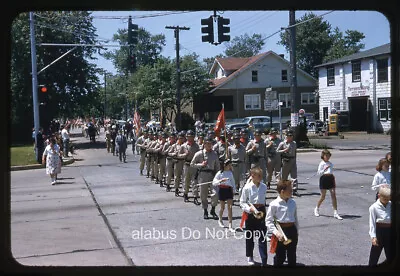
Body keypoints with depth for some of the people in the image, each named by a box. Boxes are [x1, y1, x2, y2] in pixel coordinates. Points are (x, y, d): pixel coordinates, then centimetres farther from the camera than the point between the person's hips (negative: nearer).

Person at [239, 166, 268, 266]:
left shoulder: (264, 186, -1)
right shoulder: (247, 187, -11)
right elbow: (242, 202, -6)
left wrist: (262, 210, 8)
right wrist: (249, 208, -20)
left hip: (261, 211, 2)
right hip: (250, 213, -2)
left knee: (263, 237, -2)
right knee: (249, 236, 14)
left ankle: (264, 261, 2)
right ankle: (249, 257, 35)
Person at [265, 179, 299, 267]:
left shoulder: (293, 202, 1)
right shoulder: (274, 204, -14)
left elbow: (295, 218, 12)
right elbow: (268, 221, -11)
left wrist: (297, 231, 14)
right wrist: (276, 232, -20)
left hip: (292, 230, 5)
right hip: (281, 230, -5)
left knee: (292, 256, 16)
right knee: (280, 256, 7)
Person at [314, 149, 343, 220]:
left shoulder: (330, 164, 13)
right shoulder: (321, 164, -4)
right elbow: (318, 173, -11)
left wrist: (334, 181, 19)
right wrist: (324, 170, -26)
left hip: (331, 179, 5)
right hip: (324, 178, -5)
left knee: (333, 195, -4)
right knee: (323, 196, 3)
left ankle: (335, 213, -3)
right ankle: (316, 209, 29)